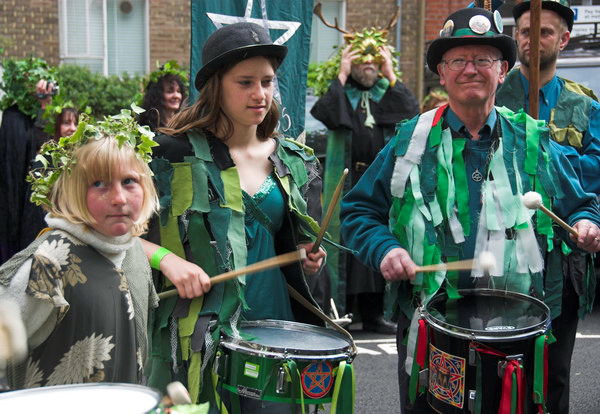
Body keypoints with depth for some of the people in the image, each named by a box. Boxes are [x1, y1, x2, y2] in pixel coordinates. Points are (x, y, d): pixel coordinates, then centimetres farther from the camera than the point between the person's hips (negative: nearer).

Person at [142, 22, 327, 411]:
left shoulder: (295, 162, 8)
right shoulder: (173, 154, -6)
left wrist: (309, 256, 0)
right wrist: (164, 258, -21)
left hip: (273, 324, 4)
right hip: (195, 334, -4)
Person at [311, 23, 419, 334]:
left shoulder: (386, 91, 13)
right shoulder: (340, 90, 6)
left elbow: (412, 111, -6)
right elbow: (326, 114, -16)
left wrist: (390, 74, -6)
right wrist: (342, 74, -11)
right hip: (345, 180, -3)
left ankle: (372, 313, 16)